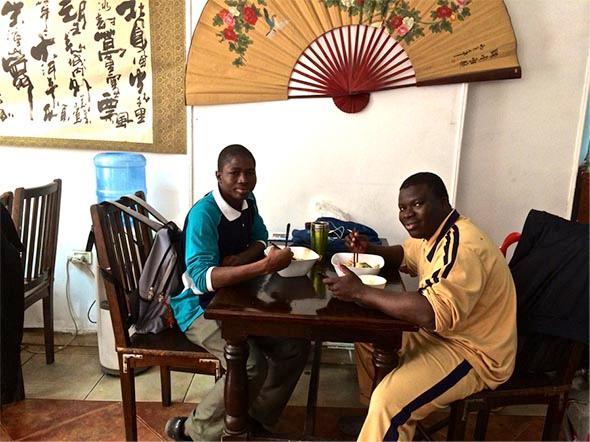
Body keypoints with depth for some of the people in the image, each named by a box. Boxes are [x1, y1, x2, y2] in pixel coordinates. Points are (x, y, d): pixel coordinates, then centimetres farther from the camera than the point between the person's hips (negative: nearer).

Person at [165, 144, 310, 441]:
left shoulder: (248, 201, -1)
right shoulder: (203, 214, -25)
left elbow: (260, 239, 14)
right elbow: (202, 278, -34)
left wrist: (241, 258, -10)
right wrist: (265, 266, -43)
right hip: (200, 307, -7)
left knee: (295, 346, -3)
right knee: (253, 365, -26)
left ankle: (257, 418, 17)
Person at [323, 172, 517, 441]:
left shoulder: (461, 246, -29)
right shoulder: (433, 231, 3)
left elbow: (433, 313, -41)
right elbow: (405, 255, 24)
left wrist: (360, 292, -35)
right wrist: (369, 250, 3)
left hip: (475, 352, -10)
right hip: (444, 335, 10)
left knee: (389, 400, -26)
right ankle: (376, 419, 29)